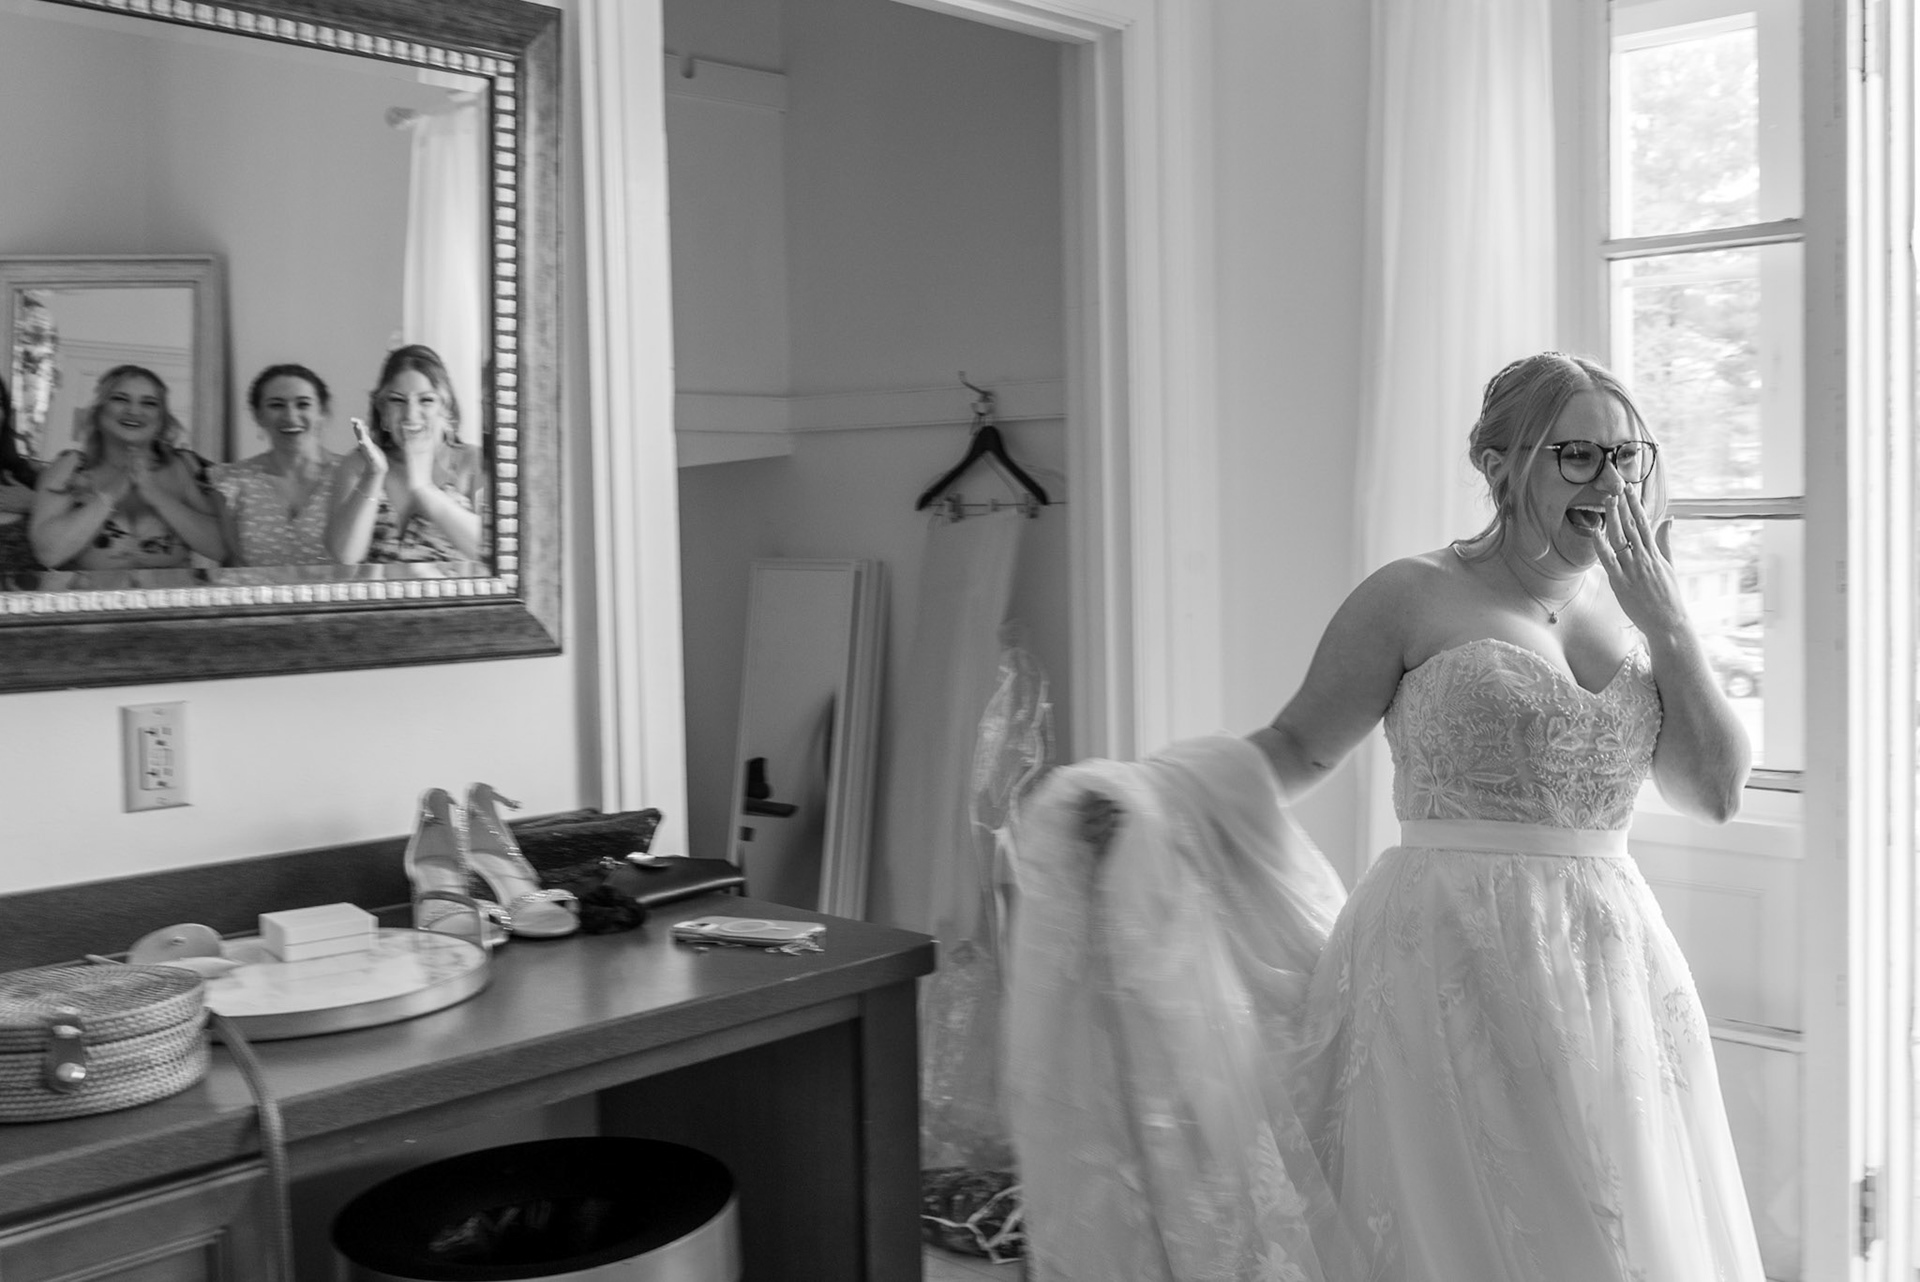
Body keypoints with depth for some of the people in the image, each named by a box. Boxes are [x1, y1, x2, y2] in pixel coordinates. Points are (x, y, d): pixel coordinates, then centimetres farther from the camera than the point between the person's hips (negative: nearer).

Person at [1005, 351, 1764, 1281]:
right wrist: (1138, 792, -19)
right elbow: (1295, 748, -5)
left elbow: (1718, 793, 5)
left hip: (1607, 971, 5)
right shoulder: (1416, 599, -4)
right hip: (1453, 969, -5)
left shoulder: (1636, 616, 10)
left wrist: (1666, 623, -3)